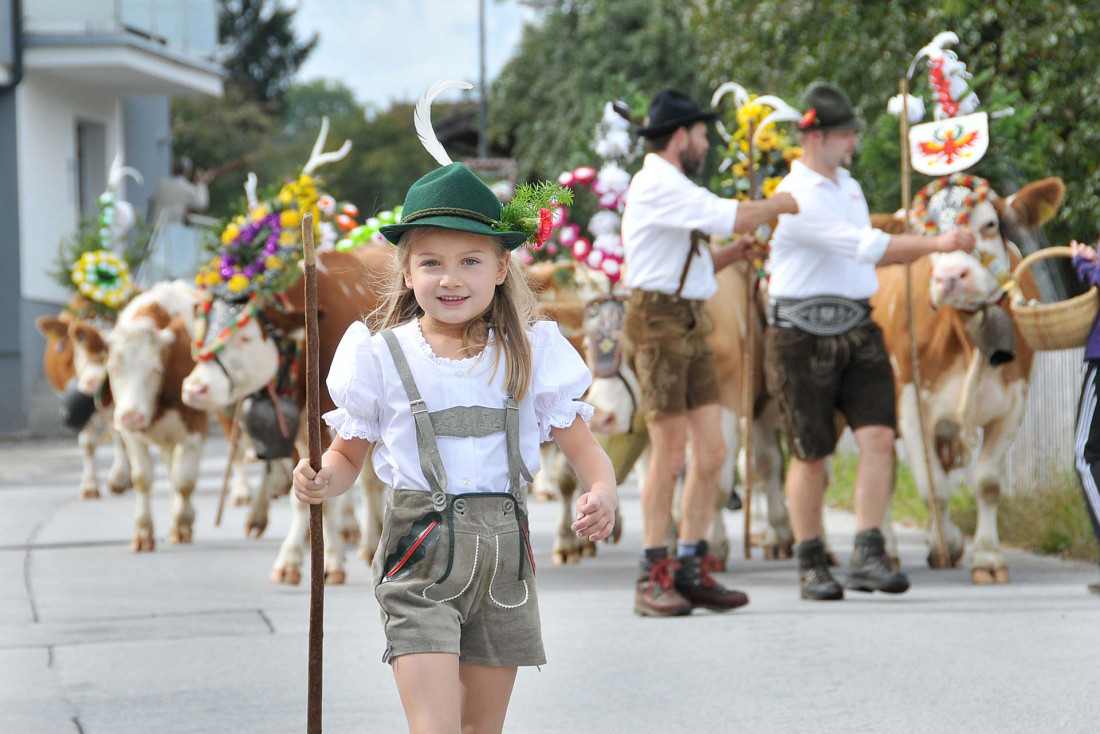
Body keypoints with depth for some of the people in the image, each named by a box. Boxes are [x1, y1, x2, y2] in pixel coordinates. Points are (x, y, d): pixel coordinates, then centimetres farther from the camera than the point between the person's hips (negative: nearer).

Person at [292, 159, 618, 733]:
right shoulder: (383, 358, 0)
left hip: (502, 557, 3)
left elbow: (584, 449, 4)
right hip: (419, 556, -2)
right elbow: (349, 454, 10)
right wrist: (323, 480, -13)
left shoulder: (530, 355, 3)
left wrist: (602, 494, -17)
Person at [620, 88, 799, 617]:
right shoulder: (657, 185, -11)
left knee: (710, 452, 5)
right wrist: (782, 204, -5)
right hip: (658, 321, -9)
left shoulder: (672, 188, 21)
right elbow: (727, 216, -20)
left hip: (690, 326, 9)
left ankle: (692, 570, 10)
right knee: (670, 454, -8)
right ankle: (653, 579, -3)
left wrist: (733, 254, 11)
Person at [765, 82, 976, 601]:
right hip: (802, 337, -7)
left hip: (858, 329, 7)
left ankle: (867, 557, -9)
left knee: (878, 436, -9)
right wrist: (934, 243, -27)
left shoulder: (848, 186, 15)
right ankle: (811, 566, 15)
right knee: (810, 455, 2)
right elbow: (865, 246, -24)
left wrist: (924, 250, 16)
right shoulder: (796, 197, -15)